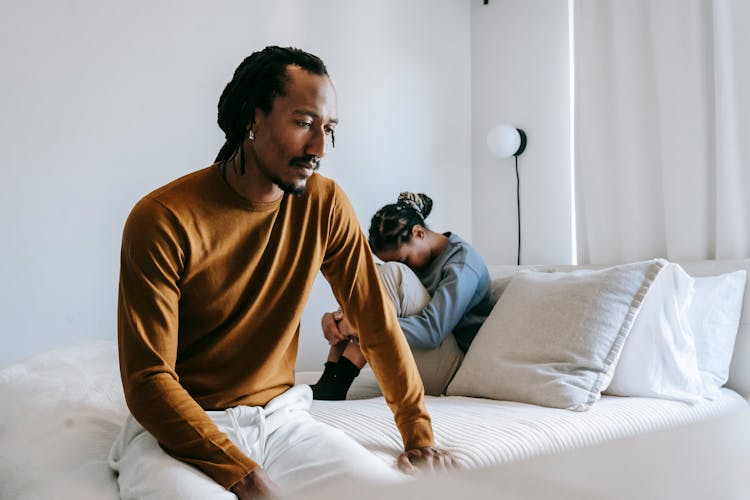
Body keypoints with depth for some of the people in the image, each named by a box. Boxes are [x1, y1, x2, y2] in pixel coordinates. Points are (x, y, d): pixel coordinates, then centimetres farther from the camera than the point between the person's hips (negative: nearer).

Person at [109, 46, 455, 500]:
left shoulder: (325, 204, -3)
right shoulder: (162, 220, -16)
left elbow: (378, 321, 4)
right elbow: (148, 380, -17)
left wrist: (420, 436, 4)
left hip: (280, 416, 4)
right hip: (177, 426, -4)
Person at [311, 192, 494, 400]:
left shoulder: (463, 261, -13)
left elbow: (432, 330, -26)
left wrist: (361, 326, -31)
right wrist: (333, 317, -20)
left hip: (447, 374, -8)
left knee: (393, 273, -22)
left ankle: (336, 382, -27)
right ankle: (331, 376, -15)